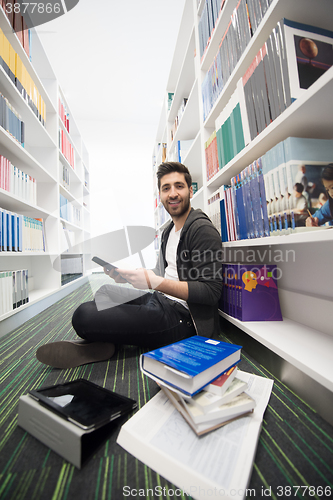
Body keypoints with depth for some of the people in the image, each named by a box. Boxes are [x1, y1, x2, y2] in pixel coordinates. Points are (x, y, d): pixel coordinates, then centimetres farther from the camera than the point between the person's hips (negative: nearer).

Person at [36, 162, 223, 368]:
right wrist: (129, 275, 4)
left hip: (182, 315, -9)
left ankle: (102, 343, 10)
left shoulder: (202, 229, -14)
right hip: (160, 299, 10)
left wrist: (154, 282, -27)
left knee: (84, 319, -20)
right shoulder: (169, 231, 16)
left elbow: (211, 292, -21)